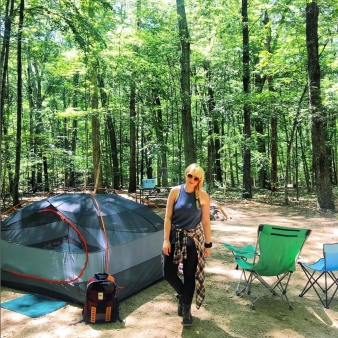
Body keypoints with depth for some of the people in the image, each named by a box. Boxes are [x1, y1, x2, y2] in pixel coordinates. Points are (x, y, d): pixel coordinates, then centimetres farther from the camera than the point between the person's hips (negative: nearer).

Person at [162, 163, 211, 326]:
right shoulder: (175, 191, -7)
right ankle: (183, 294, 33)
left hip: (193, 239, -1)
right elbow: (168, 217, -5)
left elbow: (206, 222, -1)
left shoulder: (203, 196, -7)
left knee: (190, 276, 5)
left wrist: (208, 244, 1)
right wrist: (166, 239, -10)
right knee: (168, 273, 2)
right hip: (175, 237, 1)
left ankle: (186, 309, 25)